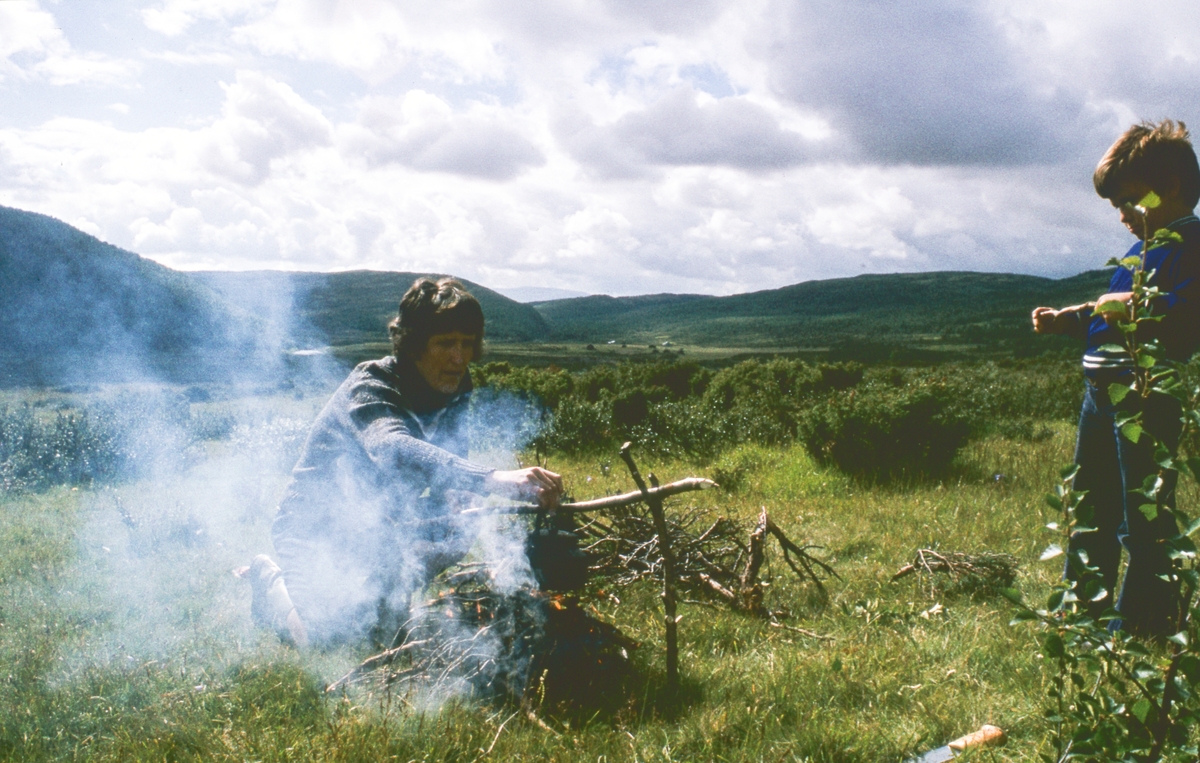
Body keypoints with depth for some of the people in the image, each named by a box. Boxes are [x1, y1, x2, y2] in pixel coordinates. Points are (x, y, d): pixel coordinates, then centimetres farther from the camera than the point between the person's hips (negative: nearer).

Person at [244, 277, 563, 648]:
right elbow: (392, 449, -49)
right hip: (319, 530, -7)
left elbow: (447, 471, -1)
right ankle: (271, 579, 10)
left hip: (378, 530, 7)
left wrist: (451, 502, -28)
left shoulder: (453, 395, -4)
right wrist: (494, 479, -63)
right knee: (327, 632, -25)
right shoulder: (370, 387, -27)